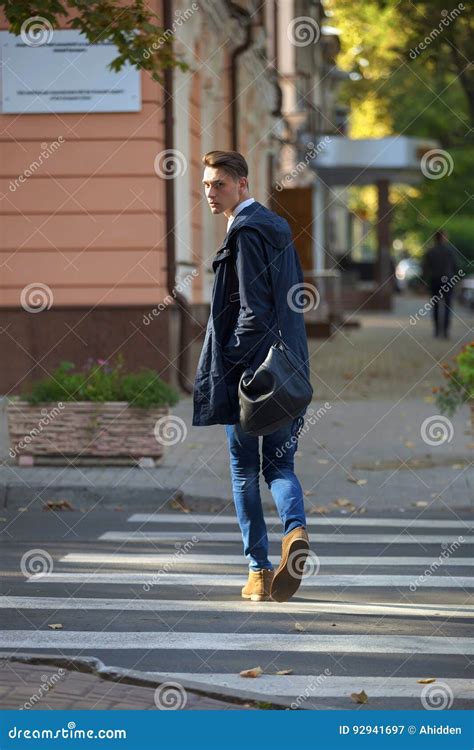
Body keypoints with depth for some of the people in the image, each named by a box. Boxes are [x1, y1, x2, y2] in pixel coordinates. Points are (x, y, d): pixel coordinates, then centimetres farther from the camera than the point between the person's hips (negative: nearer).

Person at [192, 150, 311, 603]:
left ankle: (259, 572, 5)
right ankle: (295, 527, -19)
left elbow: (253, 311, -18)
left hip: (248, 372, -7)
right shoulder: (277, 228, 15)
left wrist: (227, 364, -12)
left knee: (245, 471, 3)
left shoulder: (245, 233, -12)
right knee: (280, 465, 9)